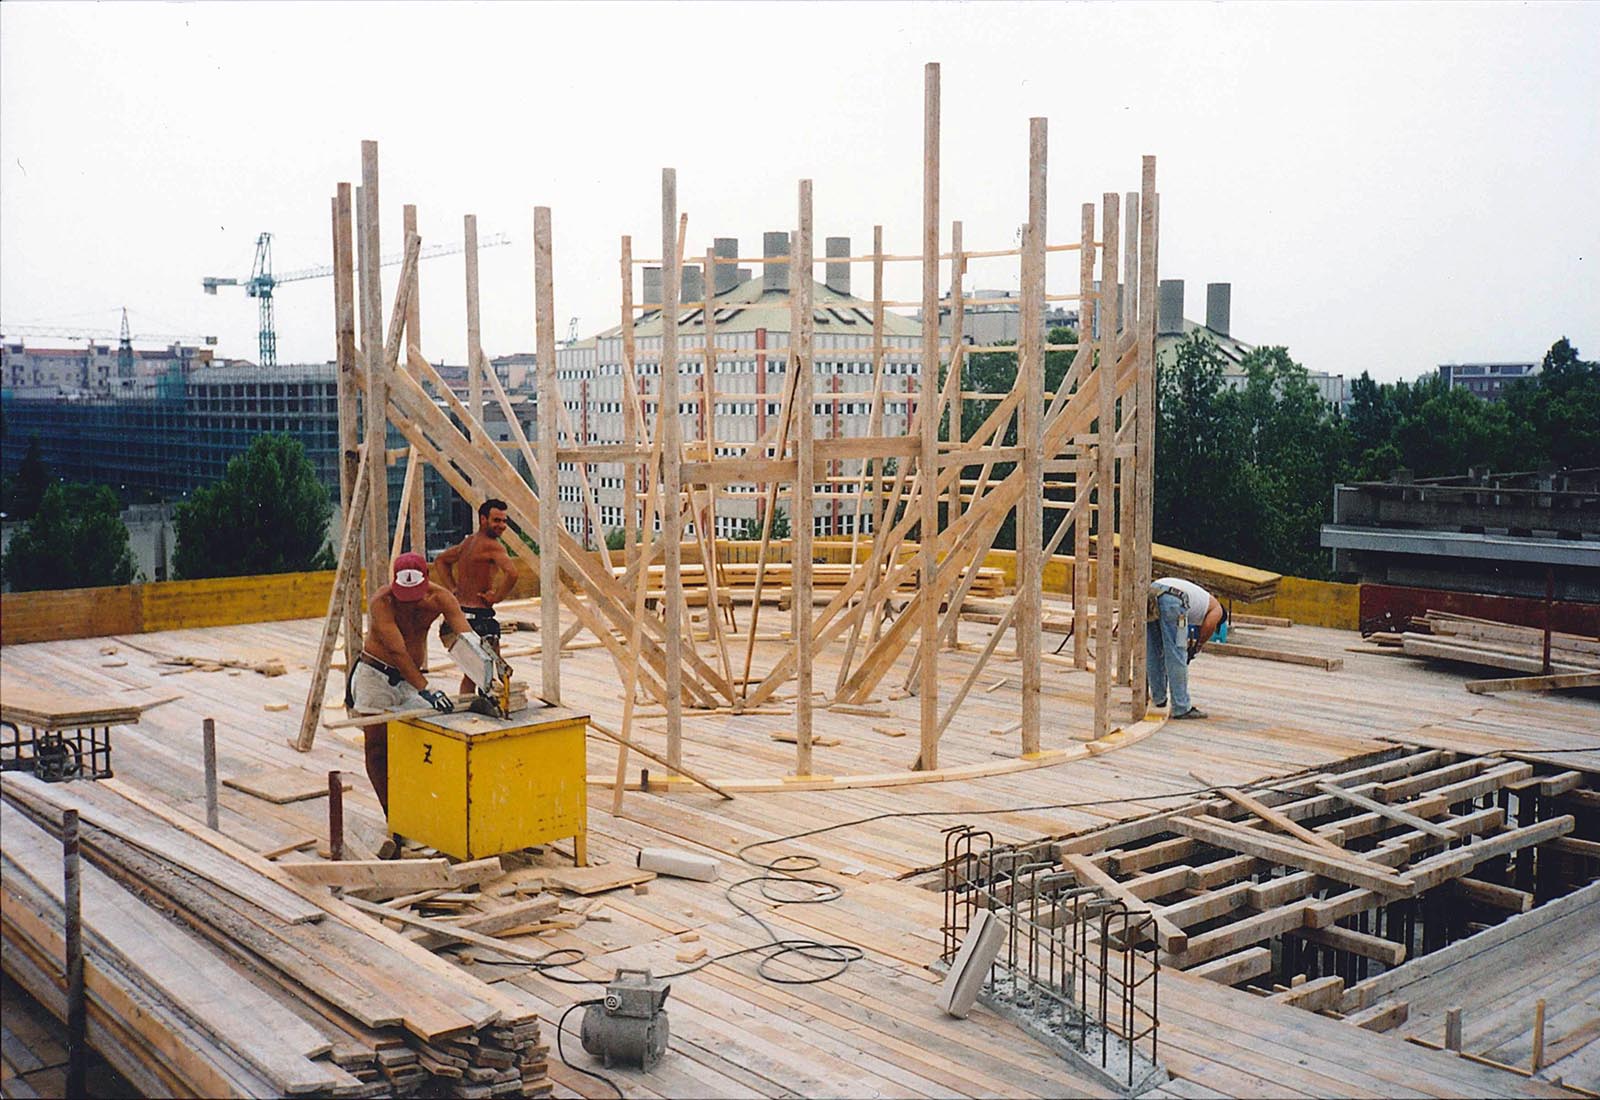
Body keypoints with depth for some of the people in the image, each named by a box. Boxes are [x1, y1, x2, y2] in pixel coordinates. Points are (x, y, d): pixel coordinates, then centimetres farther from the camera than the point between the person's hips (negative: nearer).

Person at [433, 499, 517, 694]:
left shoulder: (467, 542, 14)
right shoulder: (492, 546, -14)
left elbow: (440, 561, 29)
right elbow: (511, 573, -31)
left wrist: (454, 587, 17)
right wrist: (496, 597, -16)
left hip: (458, 611, 9)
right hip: (478, 615, -9)